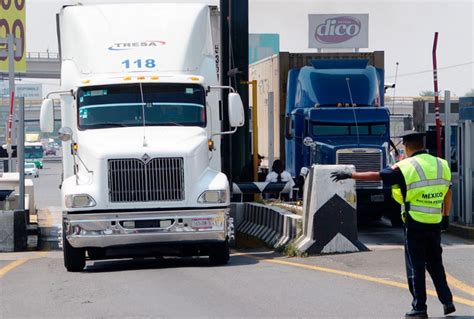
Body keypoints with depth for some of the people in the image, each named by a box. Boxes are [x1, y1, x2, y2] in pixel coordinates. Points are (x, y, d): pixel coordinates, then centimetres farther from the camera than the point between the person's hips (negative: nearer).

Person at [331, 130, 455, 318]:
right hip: (435, 225, 5)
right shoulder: (441, 165, 6)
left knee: (415, 267, 3)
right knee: (435, 264, 18)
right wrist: (446, 217, 26)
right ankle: (447, 301, 15)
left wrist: (349, 175, 1)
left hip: (414, 225, -5)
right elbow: (448, 193, 16)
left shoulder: (405, 167, -10)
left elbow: (375, 176, -8)